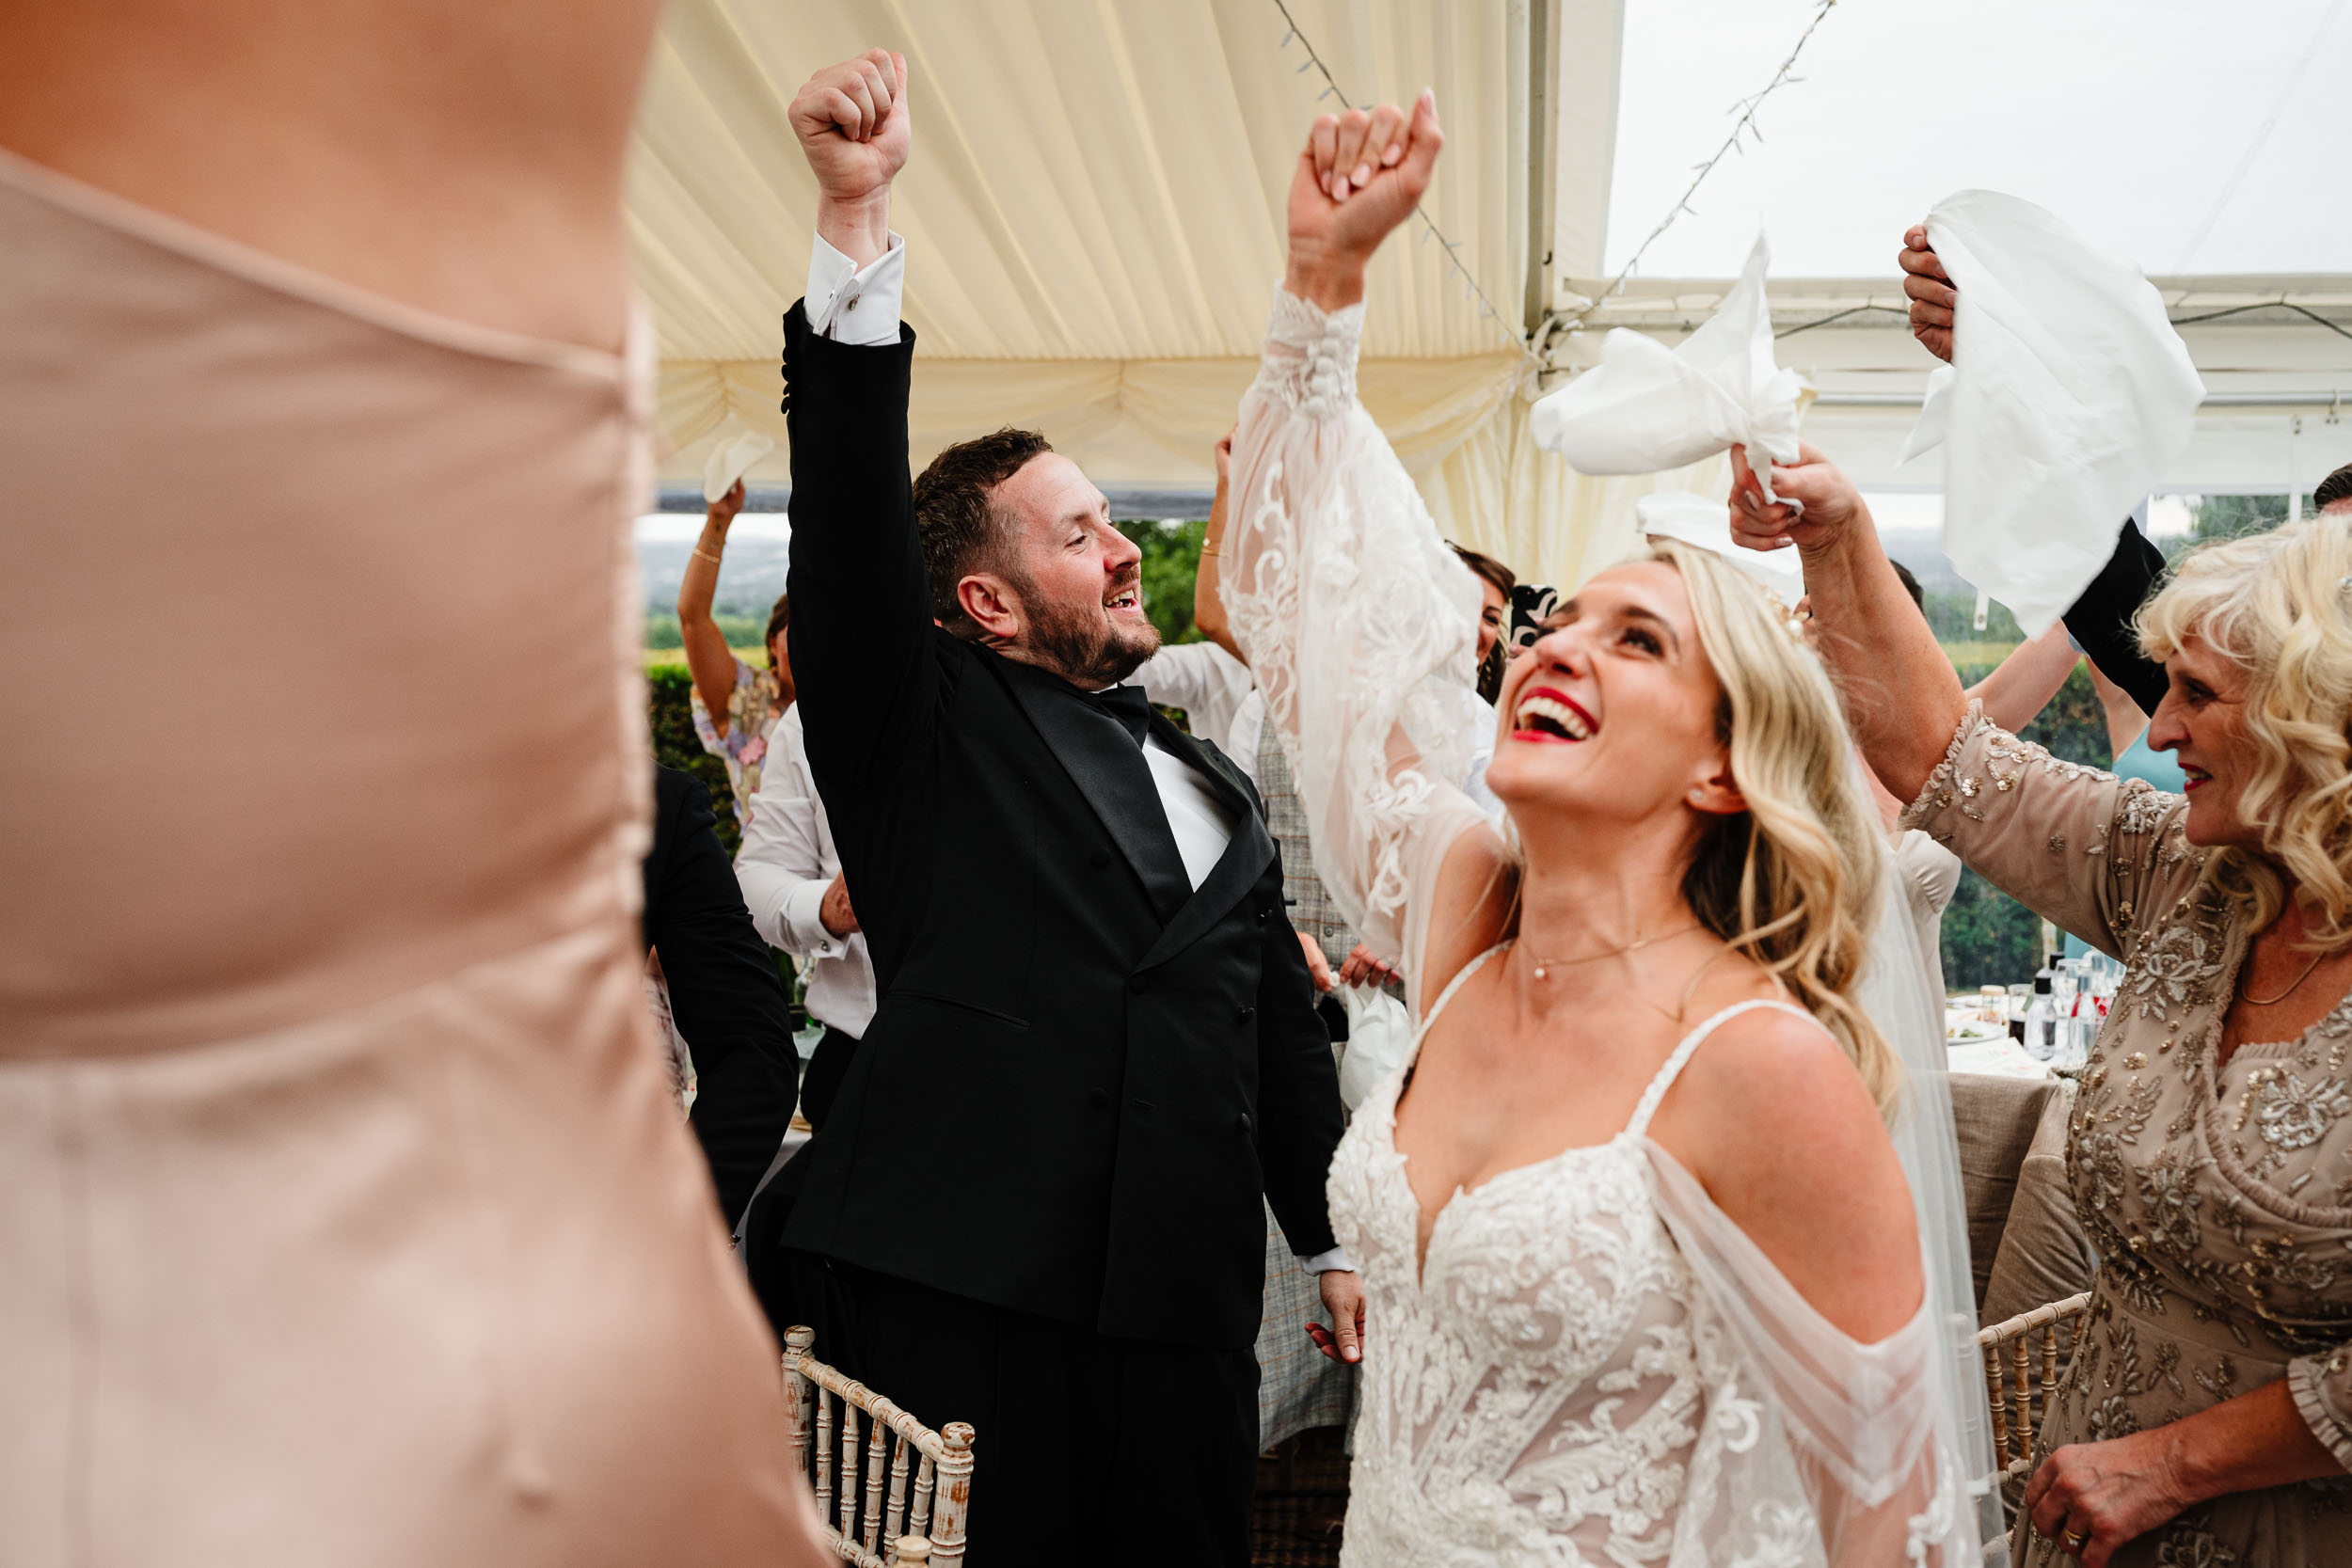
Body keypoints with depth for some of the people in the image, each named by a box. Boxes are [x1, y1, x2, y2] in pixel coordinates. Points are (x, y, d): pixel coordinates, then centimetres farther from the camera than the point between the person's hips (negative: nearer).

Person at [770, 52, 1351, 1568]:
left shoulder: (1219, 787, 18)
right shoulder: (925, 734, 1)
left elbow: (1280, 1030, 20)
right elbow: (852, 512, -14)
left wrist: (1338, 1241, 19)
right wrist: (857, 214, -21)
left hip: (1190, 1317, 5)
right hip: (955, 1309, -5)